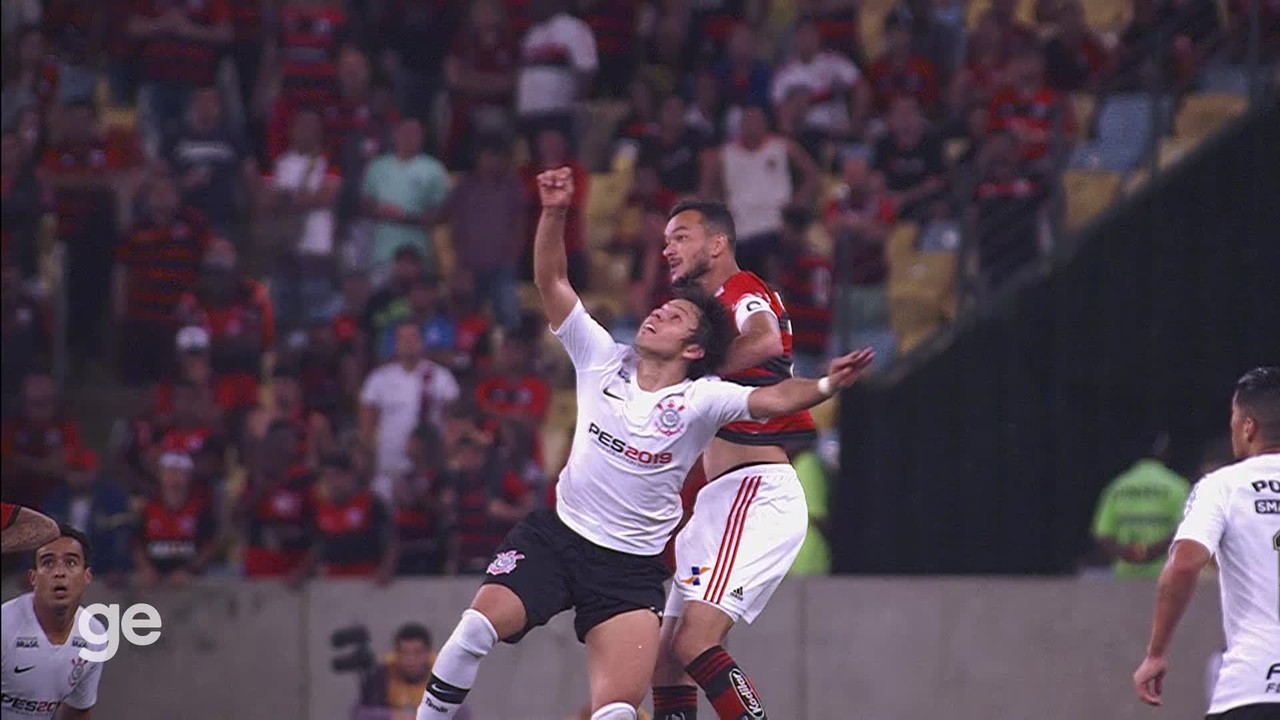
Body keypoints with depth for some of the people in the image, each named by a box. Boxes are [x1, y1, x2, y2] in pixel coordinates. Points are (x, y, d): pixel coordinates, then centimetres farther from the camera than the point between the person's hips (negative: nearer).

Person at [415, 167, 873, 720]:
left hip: (630, 568, -2)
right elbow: (550, 281, 0)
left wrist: (825, 386, -40)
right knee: (480, 625, -22)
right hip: (557, 533, 2)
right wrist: (554, 213, -14)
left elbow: (771, 399, -21)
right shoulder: (602, 360, 3)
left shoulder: (699, 400, -5)